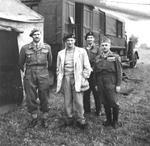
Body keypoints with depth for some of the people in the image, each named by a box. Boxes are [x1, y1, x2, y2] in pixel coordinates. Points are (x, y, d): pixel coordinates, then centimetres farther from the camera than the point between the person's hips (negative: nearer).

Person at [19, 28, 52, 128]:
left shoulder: (47, 47, 3)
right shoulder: (25, 48, 0)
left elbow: (50, 61, 16)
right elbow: (21, 63, 13)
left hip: (43, 76, 0)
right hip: (30, 76, 0)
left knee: (44, 97, 5)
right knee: (31, 98, 5)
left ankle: (44, 119, 18)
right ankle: (34, 118, 22)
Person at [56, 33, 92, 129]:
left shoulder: (81, 51, 4)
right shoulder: (61, 53, 13)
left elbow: (87, 67, 3)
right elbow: (58, 68, 18)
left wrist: (84, 78, -3)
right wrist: (59, 79, 9)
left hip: (77, 79, -3)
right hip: (65, 79, 3)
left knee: (78, 101, -6)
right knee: (67, 101, 5)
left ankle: (80, 120, 6)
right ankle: (69, 119, 18)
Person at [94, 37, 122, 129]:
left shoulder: (115, 57, -1)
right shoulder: (98, 58, 10)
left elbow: (119, 72, -4)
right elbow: (96, 72, 13)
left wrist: (118, 84, -8)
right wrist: (96, 84, 11)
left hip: (111, 84, -4)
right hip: (101, 84, 4)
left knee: (114, 103, -1)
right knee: (105, 103, 11)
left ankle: (115, 121, 18)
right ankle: (108, 120, 25)